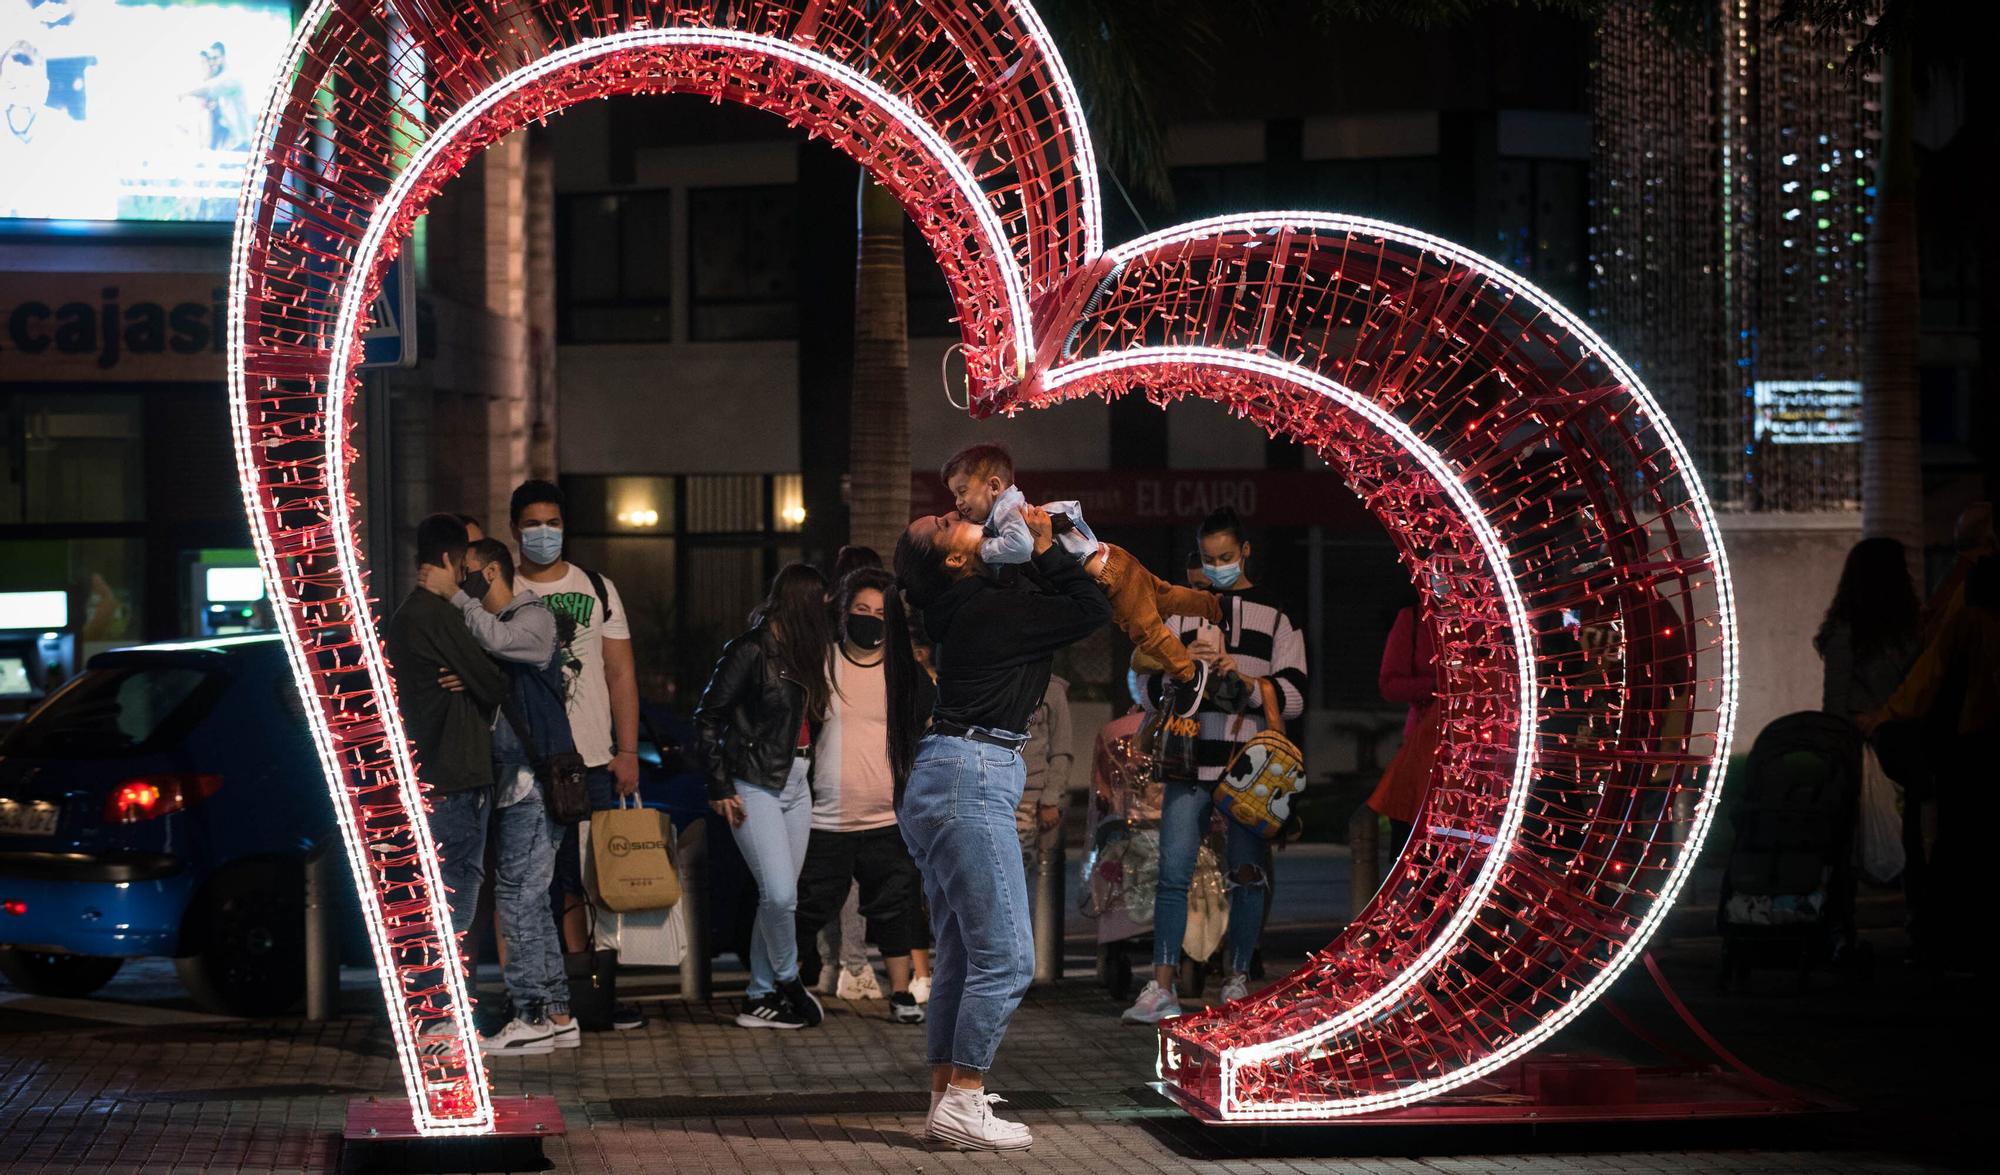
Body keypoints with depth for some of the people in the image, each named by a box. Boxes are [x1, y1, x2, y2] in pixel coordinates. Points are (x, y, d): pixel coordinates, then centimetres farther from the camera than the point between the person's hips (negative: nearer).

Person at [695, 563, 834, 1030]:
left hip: (795, 784, 8)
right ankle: (788, 983, 6)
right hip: (756, 785, -8)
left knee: (778, 896, 7)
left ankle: (760, 998, 13)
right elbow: (707, 718, -10)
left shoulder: (799, 653, 11)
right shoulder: (752, 650, -11)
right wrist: (720, 787, -11)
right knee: (780, 893, -13)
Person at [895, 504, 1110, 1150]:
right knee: (1006, 957, -8)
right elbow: (1091, 611, -9)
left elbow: (1060, 602, 27)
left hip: (941, 782, 10)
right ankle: (963, 1103, -8)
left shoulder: (965, 608, 14)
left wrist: (1040, 552, 14)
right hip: (970, 779, -10)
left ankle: (945, 1099, 13)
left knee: (962, 954, 11)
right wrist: (1046, 546, -3)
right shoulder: (988, 608, -13)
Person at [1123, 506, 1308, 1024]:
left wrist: (1245, 679, -13)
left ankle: (1237, 982, 13)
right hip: (1190, 762, 1)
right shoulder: (1182, 611, 15)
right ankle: (1162, 988, -9)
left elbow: (1293, 697, 2)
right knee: (1173, 873, -8)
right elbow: (1151, 692, 11)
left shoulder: (1276, 616, 9)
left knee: (1247, 877, 3)